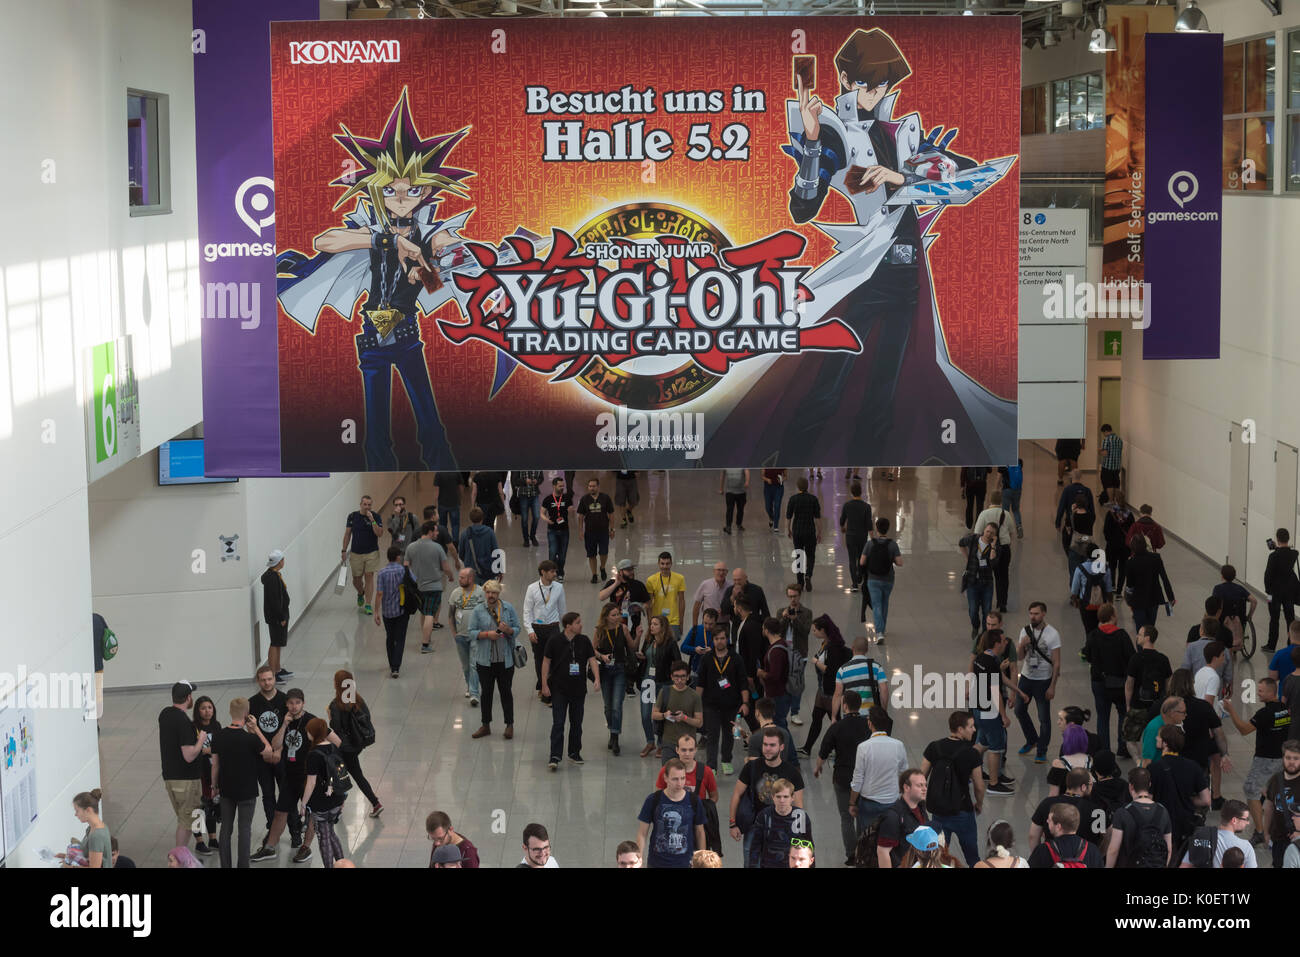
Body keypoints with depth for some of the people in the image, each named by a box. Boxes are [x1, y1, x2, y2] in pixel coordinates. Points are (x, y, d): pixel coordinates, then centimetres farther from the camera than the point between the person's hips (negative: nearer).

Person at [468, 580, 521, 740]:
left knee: (506, 691, 4)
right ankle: (485, 726, 19)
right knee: (486, 692, 9)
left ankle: (509, 725, 12)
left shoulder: (508, 608, 0)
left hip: (505, 659, -1)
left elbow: (517, 629, 4)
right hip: (485, 659, 1)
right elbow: (472, 632, -2)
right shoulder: (478, 611, -1)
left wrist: (508, 630, -18)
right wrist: (487, 634, -19)